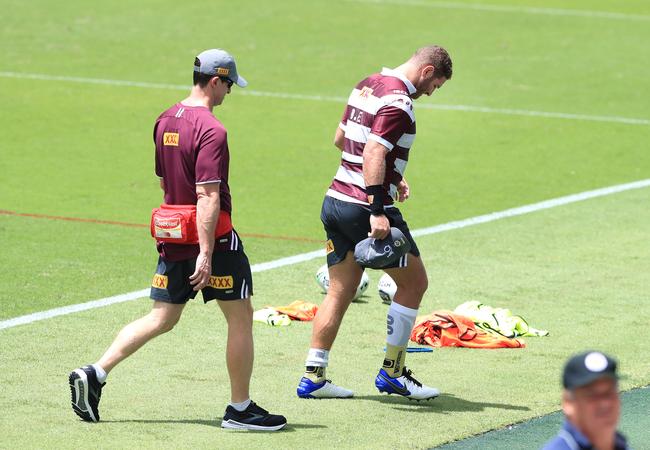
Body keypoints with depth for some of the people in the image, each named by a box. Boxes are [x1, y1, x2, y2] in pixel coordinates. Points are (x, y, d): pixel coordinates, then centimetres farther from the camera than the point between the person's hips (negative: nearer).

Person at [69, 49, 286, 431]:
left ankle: (94, 374, 0)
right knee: (241, 317, 6)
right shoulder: (211, 130, -17)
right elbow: (208, 196, -23)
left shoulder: (165, 121, 9)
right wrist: (205, 254, -25)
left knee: (161, 319, 12)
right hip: (213, 238, -8)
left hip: (173, 238, 8)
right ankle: (240, 410, 10)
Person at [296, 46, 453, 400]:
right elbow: (374, 154, -25)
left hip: (336, 199, 9)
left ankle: (312, 376, 9)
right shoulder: (398, 102, -16)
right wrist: (377, 211, -28)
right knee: (414, 281, 7)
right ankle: (392, 372, 10)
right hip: (365, 209, -9)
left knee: (340, 291, 13)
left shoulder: (367, 85, 13)